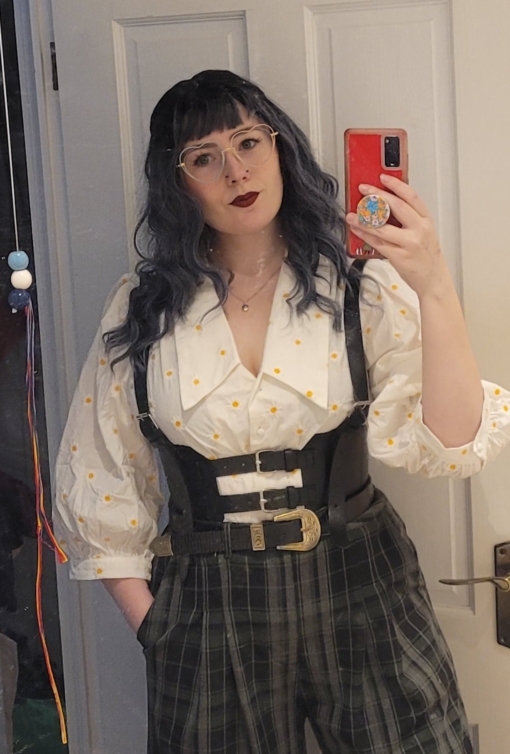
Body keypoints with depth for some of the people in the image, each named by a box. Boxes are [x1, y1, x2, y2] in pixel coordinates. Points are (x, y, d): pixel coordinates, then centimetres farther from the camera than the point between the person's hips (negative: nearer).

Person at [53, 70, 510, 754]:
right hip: (208, 607, 1)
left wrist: (434, 288, -26)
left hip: (357, 593, 0)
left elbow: (449, 443, -15)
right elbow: (99, 481, 6)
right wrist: (150, 622, 1)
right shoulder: (143, 307, 0)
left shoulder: (360, 289, -4)